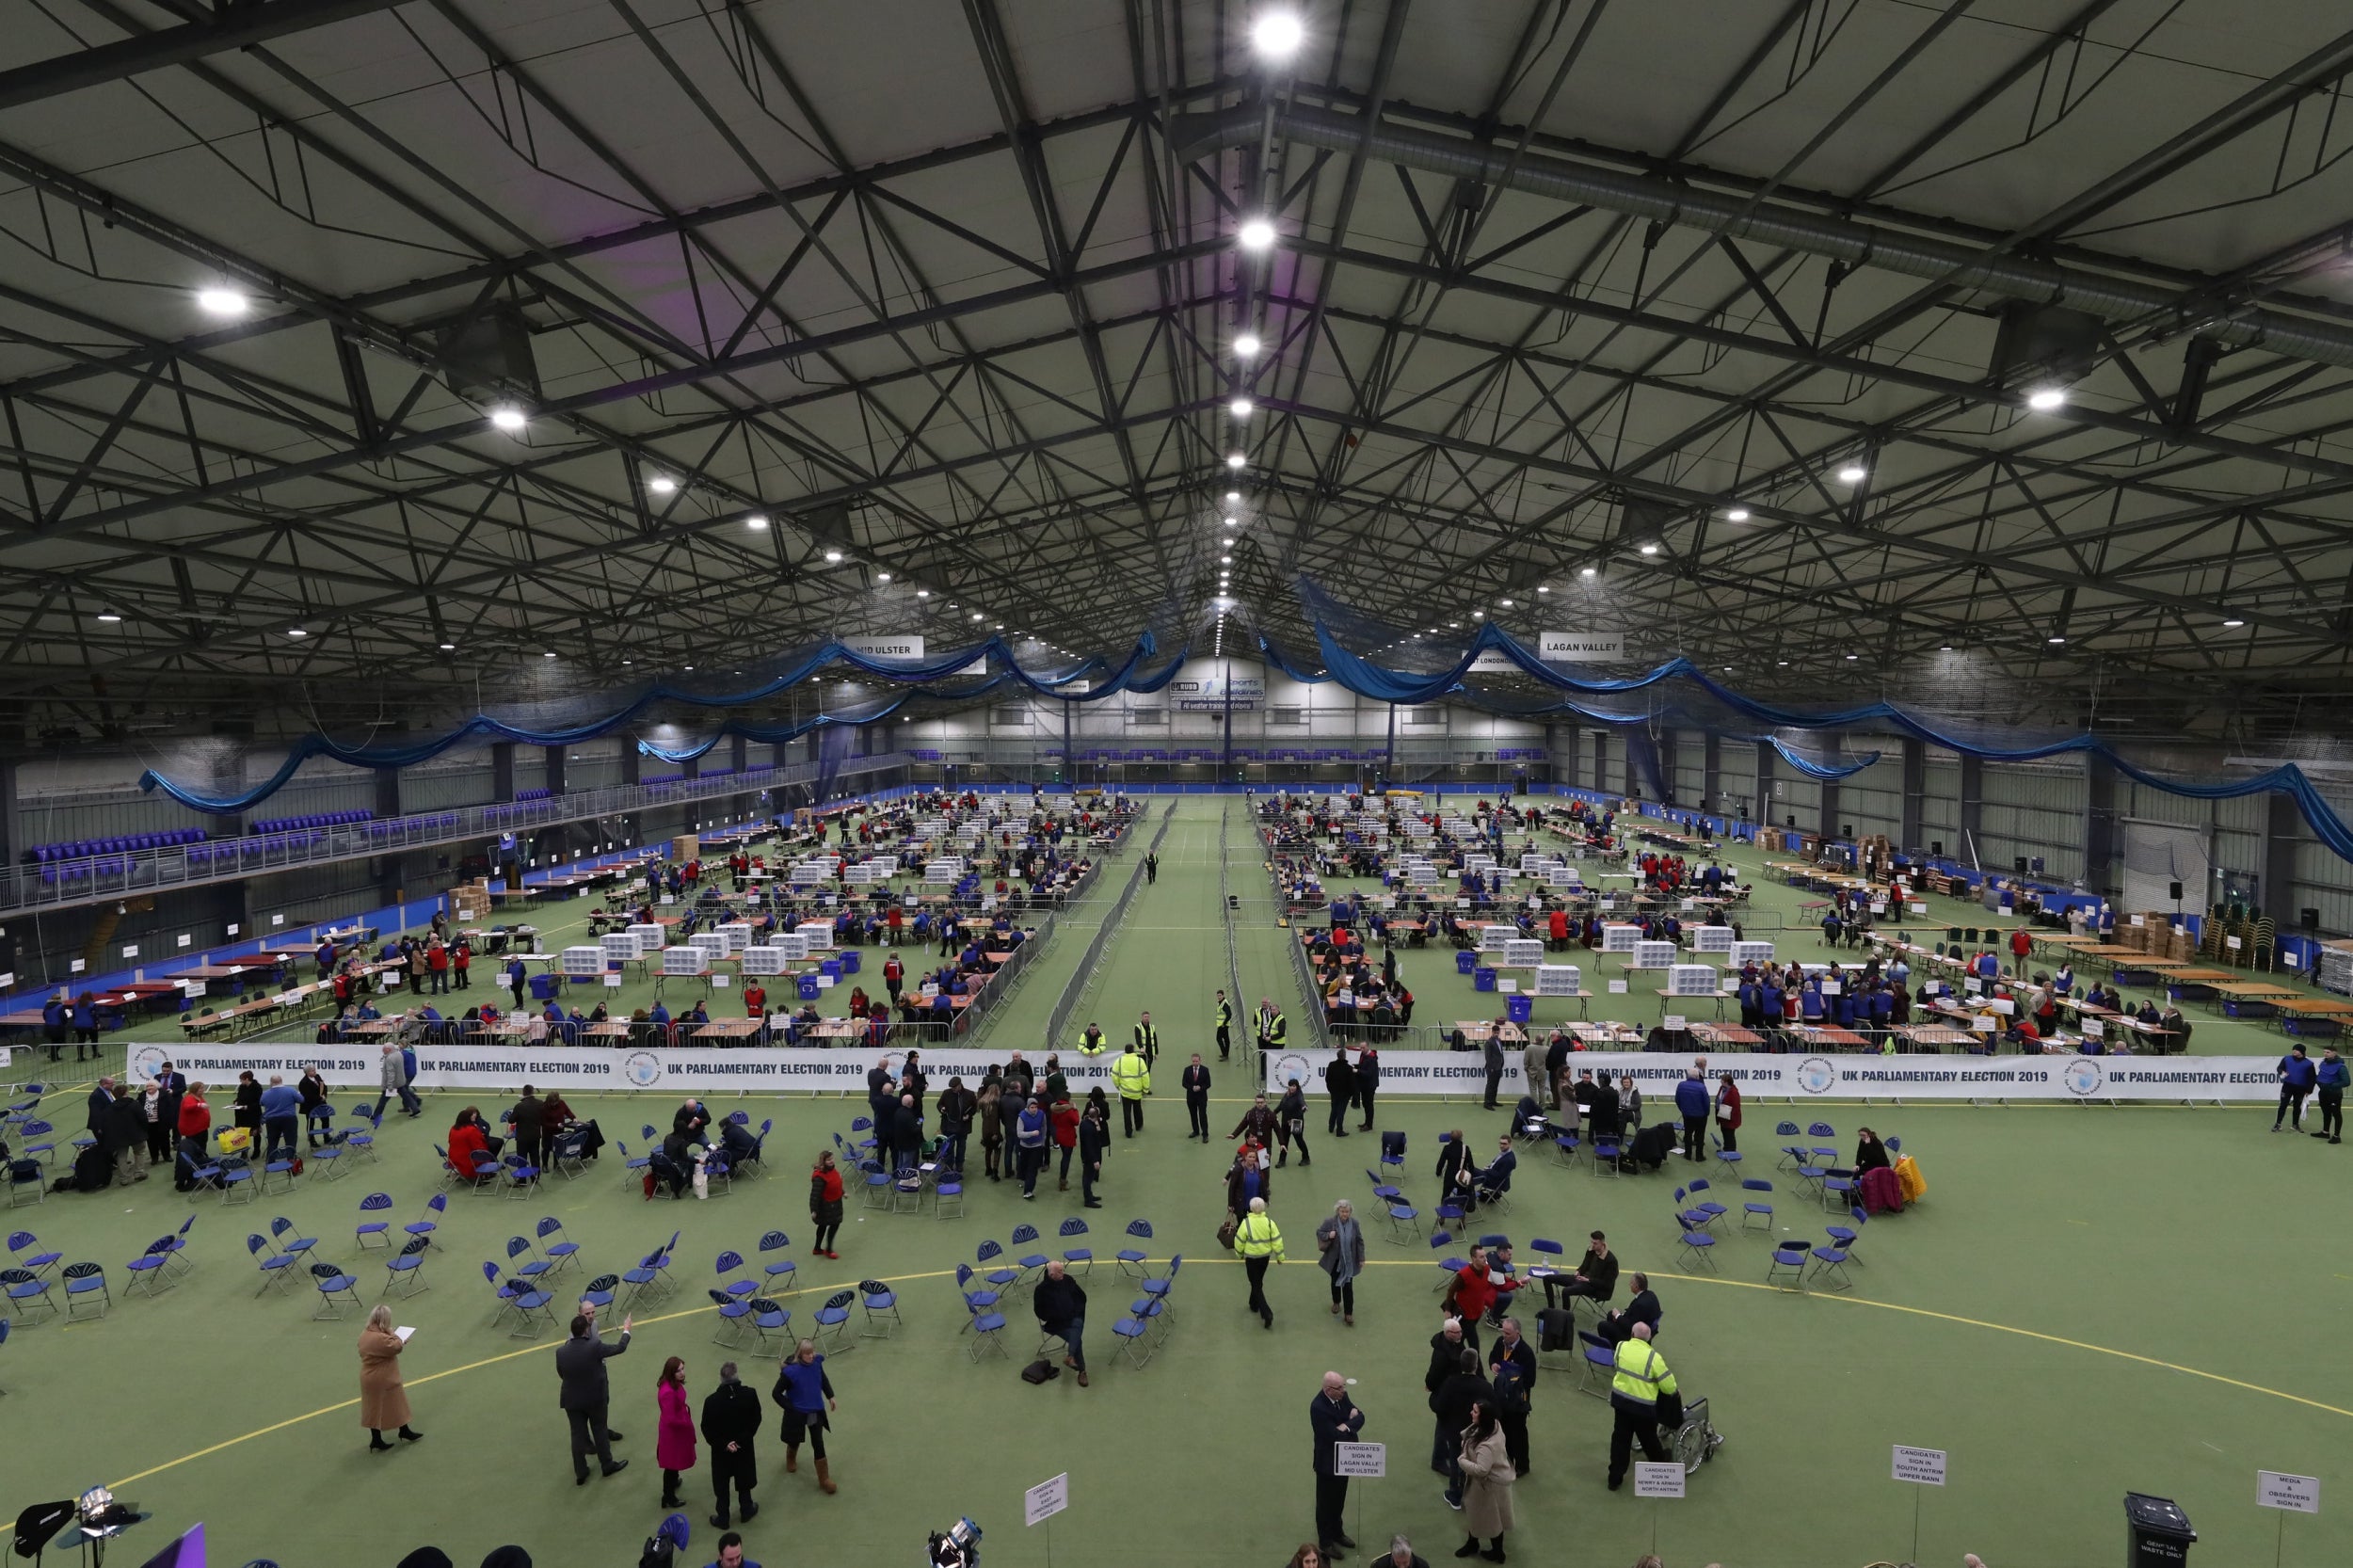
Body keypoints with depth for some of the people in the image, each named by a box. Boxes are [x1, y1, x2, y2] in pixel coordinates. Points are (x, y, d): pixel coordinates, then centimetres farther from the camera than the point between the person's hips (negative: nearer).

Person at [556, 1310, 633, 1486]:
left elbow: (560, 1375, 1)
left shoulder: (561, 1351, -16)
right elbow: (620, 1348, -10)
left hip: (572, 1400, 2)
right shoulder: (595, 1347, -25)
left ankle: (580, 1473, 26)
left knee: (577, 1434, 15)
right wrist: (626, 1330, 7)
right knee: (599, 1431, 17)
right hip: (595, 1398, -2)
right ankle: (607, 1465, 33)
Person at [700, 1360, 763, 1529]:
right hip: (744, 1446, 2)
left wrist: (723, 1444, -11)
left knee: (722, 1485, 19)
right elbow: (755, 1420, -13)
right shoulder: (750, 1395, -21)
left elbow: (707, 1429, -17)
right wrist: (742, 1440, -9)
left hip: (721, 1450, -2)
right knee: (744, 1479, 24)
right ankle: (746, 1511, 41)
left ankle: (723, 1519, 33)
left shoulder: (712, 1400, -25)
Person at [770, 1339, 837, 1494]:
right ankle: (791, 1460, 58)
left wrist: (830, 1396, 5)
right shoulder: (791, 1371, -29)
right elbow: (776, 1393, -18)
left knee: (818, 1444, 6)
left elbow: (823, 1379, 8)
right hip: (797, 1413, -3)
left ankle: (824, 1479, 19)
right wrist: (791, 1407, -17)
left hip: (816, 1411, 3)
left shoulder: (816, 1363, -14)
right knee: (795, 1440, 23)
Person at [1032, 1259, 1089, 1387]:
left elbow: (1082, 1297, 13)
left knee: (1078, 1325, -33)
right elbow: (1040, 1312, -8)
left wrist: (1077, 1312, -4)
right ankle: (1081, 1370, -21)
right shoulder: (1042, 1289, -10)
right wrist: (1060, 1317, -15)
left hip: (1073, 1318, 3)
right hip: (1055, 1323, -3)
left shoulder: (1068, 1280, 3)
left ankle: (1070, 1357, -44)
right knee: (1076, 1338, -27)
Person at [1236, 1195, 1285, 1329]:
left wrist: (1239, 1253, 9)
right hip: (1265, 1256, 4)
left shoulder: (1246, 1222, -18)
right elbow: (1277, 1240, -7)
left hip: (1251, 1257, -4)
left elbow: (1240, 1240, -9)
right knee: (1258, 1282, 26)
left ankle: (1266, 1313, -10)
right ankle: (1254, 1305, 42)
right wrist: (1280, 1255, 5)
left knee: (1256, 1286, 2)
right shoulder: (1269, 1221, -10)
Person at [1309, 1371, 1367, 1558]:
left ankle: (1336, 1532, 42)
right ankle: (1325, 1541, 28)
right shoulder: (1318, 1407, -31)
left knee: (1339, 1499, 23)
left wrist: (1346, 1426, -24)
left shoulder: (1342, 1396, -7)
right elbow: (1335, 1436, -31)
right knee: (1326, 1502, 12)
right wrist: (1351, 1425, -16)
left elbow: (1360, 1417, -6)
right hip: (1328, 1462, -7)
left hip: (1343, 1458, 7)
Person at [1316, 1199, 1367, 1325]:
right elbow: (1319, 1232, -2)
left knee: (1348, 1286, -1)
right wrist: (1328, 1235, -23)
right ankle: (1336, 1303, 46)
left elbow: (1360, 1242, -1)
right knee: (1335, 1282, 21)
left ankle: (1348, 1314, 6)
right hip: (1335, 1260, 1)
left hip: (1349, 1261, -1)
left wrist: (1361, 1258, 0)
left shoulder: (1354, 1224, -10)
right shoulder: (1330, 1223, -15)